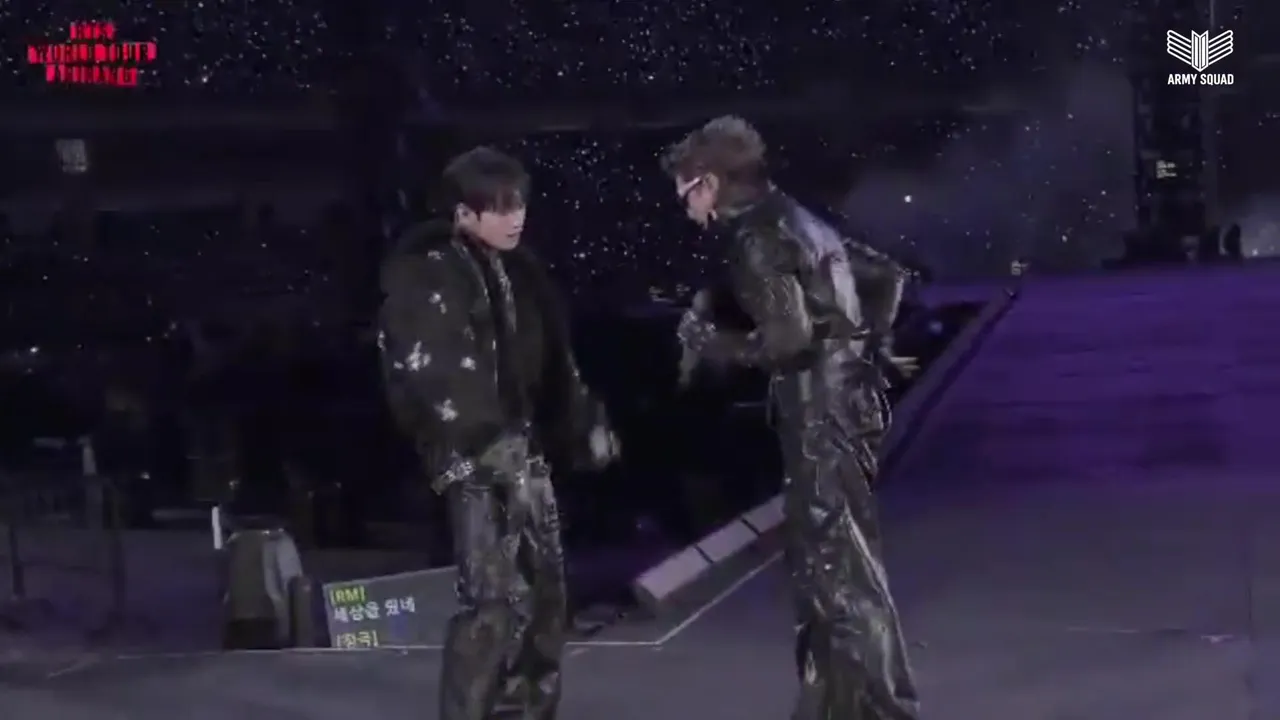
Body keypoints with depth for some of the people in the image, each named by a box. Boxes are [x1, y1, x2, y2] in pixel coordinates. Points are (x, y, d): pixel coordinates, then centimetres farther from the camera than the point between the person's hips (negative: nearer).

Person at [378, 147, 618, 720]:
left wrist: (587, 423, 20)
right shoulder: (427, 276, -10)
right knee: (492, 597, -14)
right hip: (476, 457, -8)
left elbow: (555, 359, 21)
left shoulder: (516, 269, 14)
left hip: (527, 448, 8)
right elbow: (432, 372, -19)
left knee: (543, 589, 15)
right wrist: (488, 441, -26)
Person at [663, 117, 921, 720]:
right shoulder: (795, 222, 15)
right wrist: (870, 353, 23)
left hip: (822, 418, -10)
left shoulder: (756, 239, -13)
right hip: (837, 408, 10)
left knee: (845, 571, -5)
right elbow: (886, 276, 22)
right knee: (819, 564, 16)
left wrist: (706, 340, -8)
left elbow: (789, 338, -23)